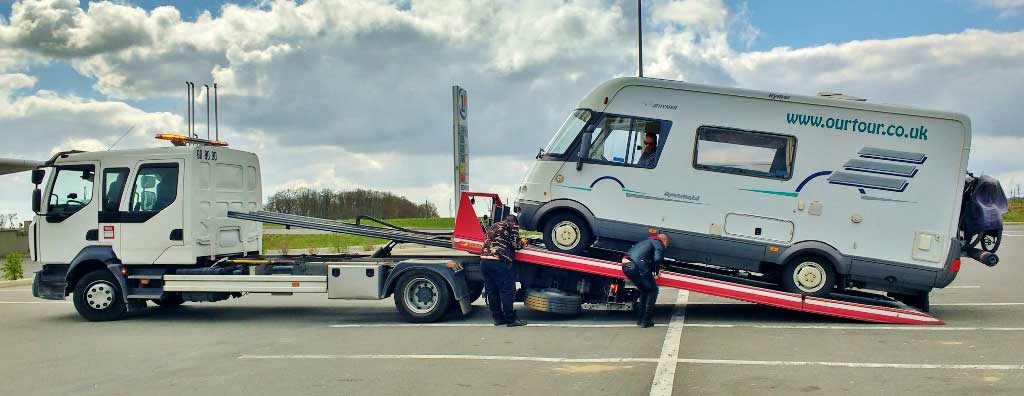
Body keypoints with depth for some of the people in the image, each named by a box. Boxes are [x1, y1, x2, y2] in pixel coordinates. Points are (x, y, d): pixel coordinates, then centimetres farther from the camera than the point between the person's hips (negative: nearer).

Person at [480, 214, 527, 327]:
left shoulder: (493, 226, 27)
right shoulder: (512, 226, 6)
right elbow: (516, 244, -1)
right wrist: (522, 243, 22)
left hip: (484, 260, 7)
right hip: (499, 261, -7)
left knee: (491, 291, 10)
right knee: (507, 291, 0)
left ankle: (498, 318, 16)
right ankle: (510, 319, 3)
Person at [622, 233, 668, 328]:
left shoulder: (647, 241, 33)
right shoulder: (659, 244, 8)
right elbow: (657, 259, -10)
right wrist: (655, 270, 7)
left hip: (625, 266, 8)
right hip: (638, 267, -8)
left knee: (644, 290, 26)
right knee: (653, 290, 10)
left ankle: (641, 319, 26)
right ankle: (646, 321, 6)